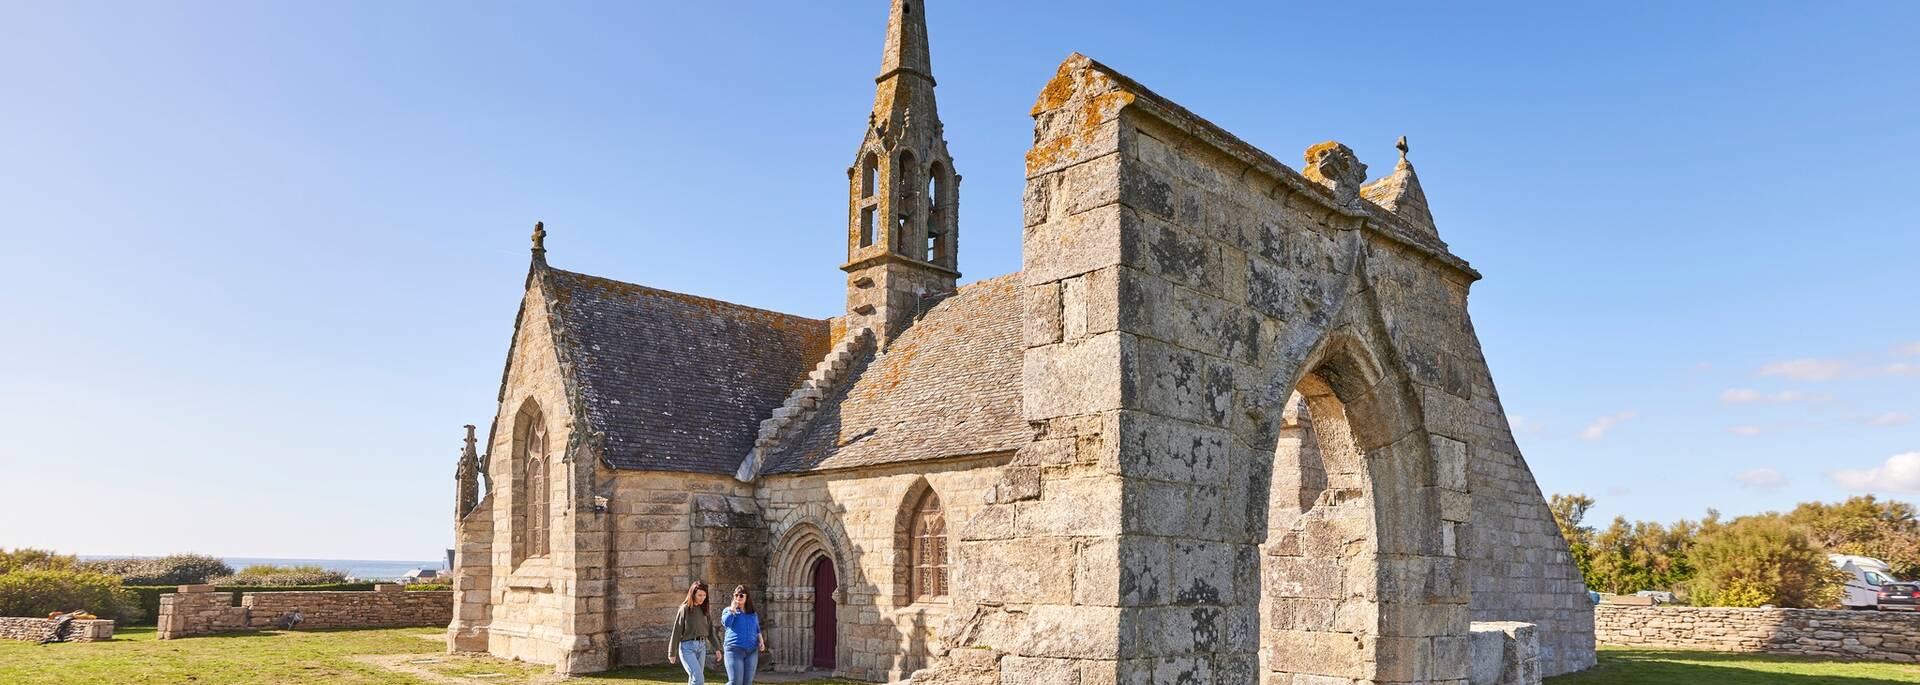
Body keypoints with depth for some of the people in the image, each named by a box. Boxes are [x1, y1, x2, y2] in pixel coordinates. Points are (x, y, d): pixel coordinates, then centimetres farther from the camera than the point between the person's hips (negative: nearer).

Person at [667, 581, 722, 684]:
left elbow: (711, 631, 12)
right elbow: (677, 631, -5)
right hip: (687, 647, -5)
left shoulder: (704, 610, 8)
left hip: (702, 647, 5)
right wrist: (672, 653, -4)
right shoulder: (685, 609, -8)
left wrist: (717, 648, 7)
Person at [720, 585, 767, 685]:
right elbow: (727, 623, -12)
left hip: (751, 651, 4)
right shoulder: (728, 610, 8)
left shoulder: (753, 614, 20)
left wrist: (761, 642, 6)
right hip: (735, 649, -4)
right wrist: (733, 607, -6)